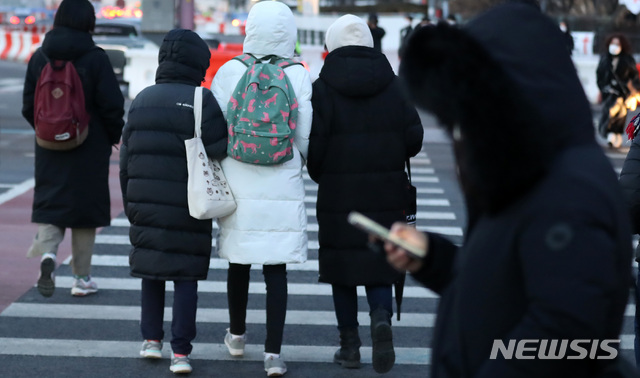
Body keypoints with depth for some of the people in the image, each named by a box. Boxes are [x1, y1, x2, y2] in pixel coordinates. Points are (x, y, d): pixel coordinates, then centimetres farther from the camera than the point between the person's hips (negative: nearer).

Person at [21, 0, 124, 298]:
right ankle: (82, 278, 16)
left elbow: (29, 106, 3)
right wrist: (113, 136, 5)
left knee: (50, 203, 7)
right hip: (90, 150, -2)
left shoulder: (39, 58, 0)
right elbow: (112, 106, -12)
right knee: (85, 207, 9)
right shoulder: (96, 59, -12)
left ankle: (47, 252, -22)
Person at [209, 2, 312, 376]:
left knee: (239, 261, 17)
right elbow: (305, 136, -4)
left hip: (238, 186, 1)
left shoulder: (229, 72, -4)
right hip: (283, 188, -1)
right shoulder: (298, 75, -5)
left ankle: (237, 334, 35)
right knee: (276, 269, 3)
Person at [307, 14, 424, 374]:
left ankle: (350, 344, 12)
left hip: (338, 195, -2)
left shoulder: (324, 88, -8)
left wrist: (320, 175, 8)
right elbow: (414, 137, -2)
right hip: (385, 193, 2)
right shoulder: (393, 84, 0)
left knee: (341, 264, 9)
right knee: (380, 260, 11)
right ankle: (382, 317, -16)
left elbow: (315, 145, -12)